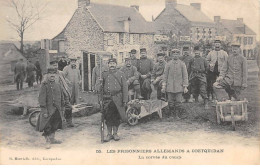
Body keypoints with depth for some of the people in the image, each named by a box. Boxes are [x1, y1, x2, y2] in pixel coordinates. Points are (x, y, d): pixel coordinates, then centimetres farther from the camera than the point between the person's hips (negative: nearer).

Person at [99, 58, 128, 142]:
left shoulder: (121, 74, 4)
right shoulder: (104, 74, 8)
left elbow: (124, 87, 0)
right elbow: (101, 87, 11)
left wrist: (125, 100, -5)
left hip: (117, 99, -1)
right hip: (107, 99, 1)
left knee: (116, 117, 5)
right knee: (108, 117, 4)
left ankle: (115, 133, 17)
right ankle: (109, 134, 14)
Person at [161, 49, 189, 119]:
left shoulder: (182, 64, 4)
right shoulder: (168, 64, 5)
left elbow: (185, 76, 3)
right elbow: (165, 75, 6)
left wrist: (185, 87, -3)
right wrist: (163, 86, 0)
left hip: (179, 87, 0)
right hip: (170, 87, 0)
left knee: (178, 102, -3)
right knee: (170, 102, 1)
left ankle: (176, 115, 13)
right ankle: (172, 115, 18)